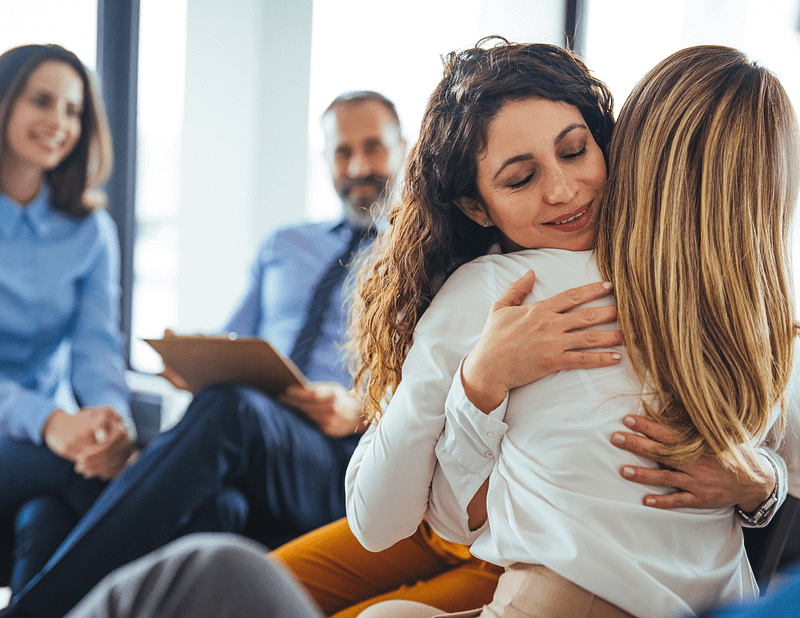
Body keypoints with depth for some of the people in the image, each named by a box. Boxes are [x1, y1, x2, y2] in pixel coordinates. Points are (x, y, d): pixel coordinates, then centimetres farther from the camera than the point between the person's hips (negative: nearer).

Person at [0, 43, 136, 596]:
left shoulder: (90, 231, 11)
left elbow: (97, 347, -1)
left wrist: (113, 417, -25)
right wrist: (46, 421, -30)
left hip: (52, 443, 3)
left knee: (48, 521, -32)